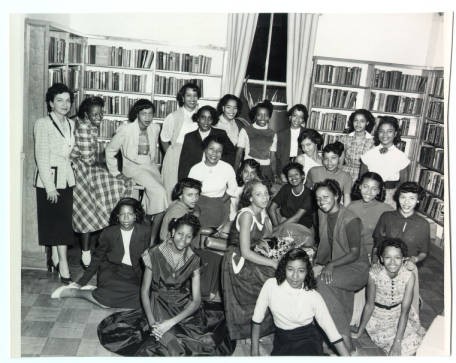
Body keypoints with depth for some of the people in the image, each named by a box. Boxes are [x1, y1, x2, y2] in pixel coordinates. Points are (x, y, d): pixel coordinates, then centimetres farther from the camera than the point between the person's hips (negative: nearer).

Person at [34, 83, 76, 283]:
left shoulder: (70, 124, 11)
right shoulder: (43, 124, -9)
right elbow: (41, 157, -12)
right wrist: (49, 186, -15)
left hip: (66, 178, 6)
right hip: (49, 179, -6)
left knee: (63, 220, 10)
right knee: (58, 221, -4)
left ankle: (55, 258, 24)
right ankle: (63, 265, 1)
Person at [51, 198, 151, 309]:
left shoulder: (145, 231, -4)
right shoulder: (109, 233, -2)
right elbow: (97, 258, 7)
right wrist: (82, 282, 8)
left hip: (133, 274, 2)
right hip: (111, 271, -2)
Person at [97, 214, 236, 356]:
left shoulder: (193, 260, -5)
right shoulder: (155, 254, -9)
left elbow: (196, 300, -10)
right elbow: (144, 291, -5)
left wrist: (171, 322, -24)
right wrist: (152, 322, -21)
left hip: (185, 308, 2)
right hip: (159, 306, -2)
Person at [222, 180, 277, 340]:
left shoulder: (261, 212, 3)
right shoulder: (246, 214, -22)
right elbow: (245, 252, -24)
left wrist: (266, 217, -6)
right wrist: (273, 263, -21)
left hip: (250, 258, 8)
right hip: (237, 263, -8)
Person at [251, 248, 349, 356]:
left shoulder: (314, 297, -13)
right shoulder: (271, 285, -12)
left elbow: (332, 331, -11)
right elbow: (257, 318, -2)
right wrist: (255, 351, 1)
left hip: (308, 340, -3)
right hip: (282, 341, 3)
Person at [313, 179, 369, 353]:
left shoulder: (351, 220, -20)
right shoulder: (322, 214, 2)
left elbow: (355, 254, -17)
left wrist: (330, 265, -27)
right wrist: (318, 264, -2)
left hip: (357, 267, -7)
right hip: (335, 263, 7)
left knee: (322, 281, -29)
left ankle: (344, 336, -19)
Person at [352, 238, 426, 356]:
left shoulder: (409, 276, -22)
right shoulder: (374, 275, -25)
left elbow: (405, 311, -21)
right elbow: (370, 305, -12)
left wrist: (397, 343, -24)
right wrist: (359, 332, -5)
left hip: (400, 316, 2)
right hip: (379, 317, -2)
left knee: (416, 344, -13)